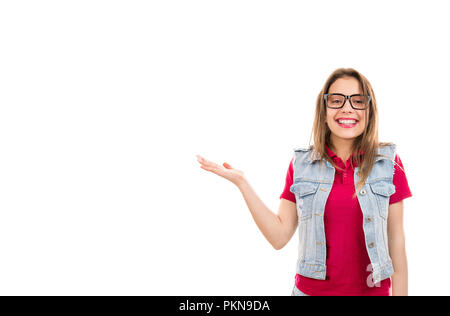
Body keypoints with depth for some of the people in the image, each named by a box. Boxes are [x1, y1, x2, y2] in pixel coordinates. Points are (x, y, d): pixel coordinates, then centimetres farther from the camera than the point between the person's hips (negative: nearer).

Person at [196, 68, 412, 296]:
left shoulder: (388, 163, -4)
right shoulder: (301, 164, -1)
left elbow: (396, 241, -2)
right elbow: (279, 237, -5)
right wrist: (241, 182, -10)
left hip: (373, 290, 0)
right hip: (312, 289, 1)